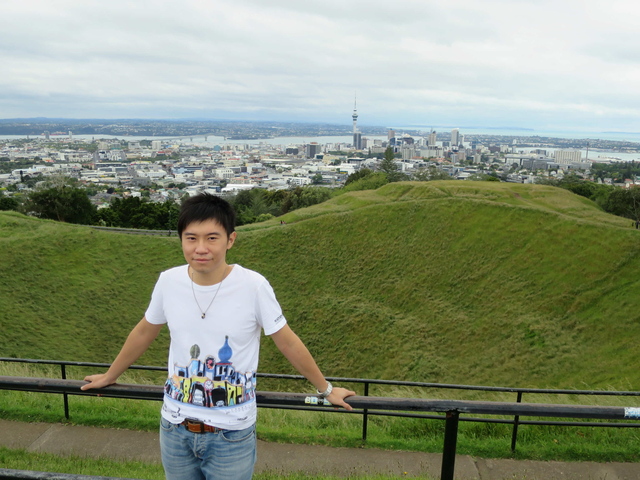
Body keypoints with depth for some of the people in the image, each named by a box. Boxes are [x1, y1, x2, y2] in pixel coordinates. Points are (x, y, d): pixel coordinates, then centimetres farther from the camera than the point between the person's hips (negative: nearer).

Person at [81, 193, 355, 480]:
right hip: (174, 429, 3)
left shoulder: (254, 286, -19)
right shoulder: (169, 281, -10)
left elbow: (288, 342, -7)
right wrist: (109, 377, 21)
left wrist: (326, 390, 4)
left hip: (232, 435, -3)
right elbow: (144, 333, 8)